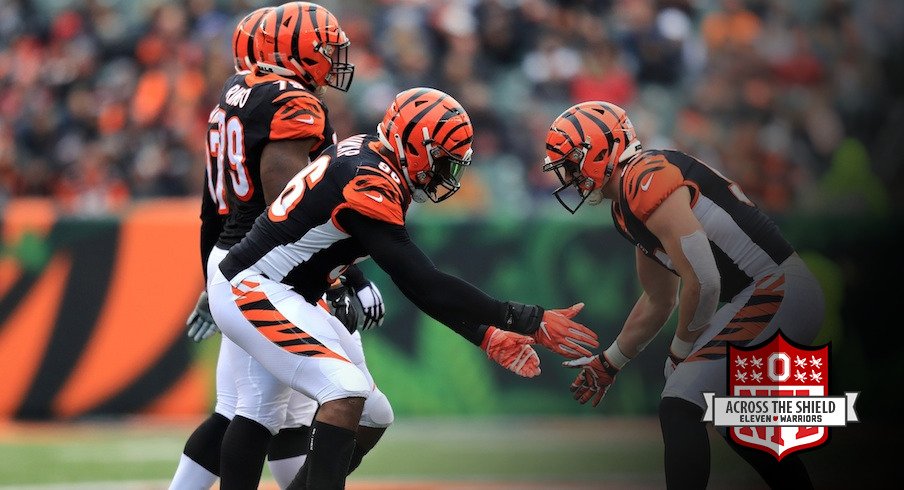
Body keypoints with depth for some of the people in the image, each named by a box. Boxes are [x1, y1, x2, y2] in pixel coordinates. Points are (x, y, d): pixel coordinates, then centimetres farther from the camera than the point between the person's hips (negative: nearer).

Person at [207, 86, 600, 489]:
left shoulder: (367, 159, 6)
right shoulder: (369, 187, -24)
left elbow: (420, 283, 10)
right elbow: (424, 286, -27)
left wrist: (486, 335, 3)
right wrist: (532, 323, -27)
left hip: (283, 296, 10)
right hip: (251, 291, -10)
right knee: (345, 395, -23)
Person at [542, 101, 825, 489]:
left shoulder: (645, 178, -15)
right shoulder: (628, 207, 16)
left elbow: (703, 282, -21)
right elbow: (659, 302, 29)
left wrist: (681, 350, -5)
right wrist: (609, 363, 35)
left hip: (774, 293, -10)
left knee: (680, 407, -12)